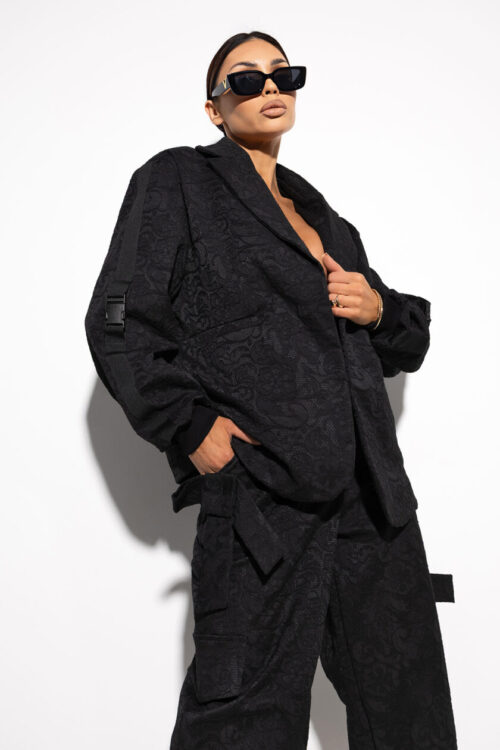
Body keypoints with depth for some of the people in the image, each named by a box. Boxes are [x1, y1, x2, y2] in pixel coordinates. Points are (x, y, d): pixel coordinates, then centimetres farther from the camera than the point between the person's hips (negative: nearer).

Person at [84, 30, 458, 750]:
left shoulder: (322, 215, 23)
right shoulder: (178, 182, 7)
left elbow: (409, 343, 27)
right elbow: (120, 323, -3)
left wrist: (380, 309, 4)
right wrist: (191, 428, -12)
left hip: (375, 496, 6)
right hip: (259, 497, -6)